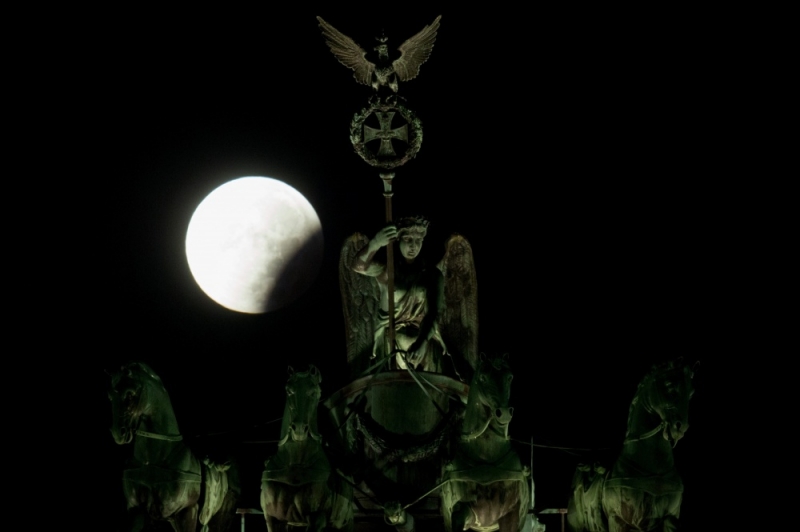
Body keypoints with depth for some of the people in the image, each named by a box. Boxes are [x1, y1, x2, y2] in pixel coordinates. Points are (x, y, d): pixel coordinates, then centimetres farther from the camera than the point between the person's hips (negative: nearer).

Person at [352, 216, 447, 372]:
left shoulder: (432, 274, 0)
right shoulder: (386, 270, -1)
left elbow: (434, 312, -12)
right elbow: (358, 266, -23)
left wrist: (422, 342, -31)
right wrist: (375, 243, -44)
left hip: (424, 341, 1)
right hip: (391, 344, -1)